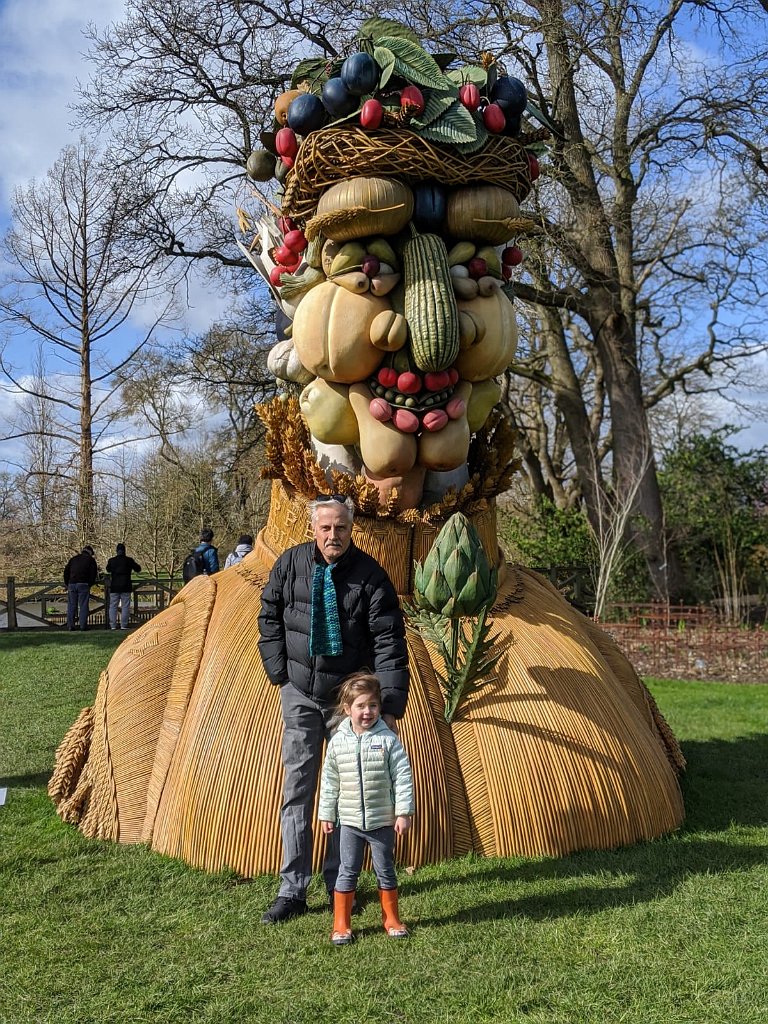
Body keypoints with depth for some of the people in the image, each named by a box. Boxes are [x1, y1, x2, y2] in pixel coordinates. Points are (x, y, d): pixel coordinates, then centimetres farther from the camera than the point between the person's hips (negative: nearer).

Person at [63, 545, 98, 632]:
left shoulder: (73, 559, 19)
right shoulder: (90, 559, 8)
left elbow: (66, 571, 16)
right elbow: (94, 573, -1)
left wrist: (67, 584, 19)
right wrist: (90, 584, 7)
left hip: (72, 584, 3)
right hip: (83, 585, -3)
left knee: (71, 606, 8)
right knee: (83, 606, -1)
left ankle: (70, 626, 5)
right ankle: (83, 626, -4)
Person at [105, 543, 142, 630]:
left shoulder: (111, 560, 0)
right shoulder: (129, 560, -6)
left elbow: (108, 569, 20)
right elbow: (138, 569, 5)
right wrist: (134, 564, 23)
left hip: (114, 587, 2)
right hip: (125, 587, -2)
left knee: (113, 606, 8)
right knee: (125, 607, 3)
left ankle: (113, 625, 4)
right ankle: (123, 625, -2)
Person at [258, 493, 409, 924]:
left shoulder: (370, 575, -12)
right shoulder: (290, 564, -5)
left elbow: (389, 643, -14)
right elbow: (269, 617, 9)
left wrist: (391, 704, -22)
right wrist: (280, 672, 1)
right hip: (300, 694, 2)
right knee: (298, 789, 3)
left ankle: (339, 885, 23)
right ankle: (293, 891, 11)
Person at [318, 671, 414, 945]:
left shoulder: (388, 740, -10)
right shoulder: (338, 742, -3)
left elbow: (403, 777, -8)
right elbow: (329, 781, 5)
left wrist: (404, 812, -11)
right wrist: (326, 814, 8)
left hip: (383, 820, -1)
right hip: (350, 821, 1)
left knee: (385, 871, 13)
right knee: (347, 872, 7)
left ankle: (391, 919, 29)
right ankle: (341, 924, 19)